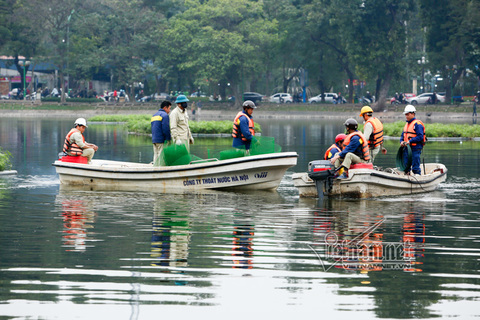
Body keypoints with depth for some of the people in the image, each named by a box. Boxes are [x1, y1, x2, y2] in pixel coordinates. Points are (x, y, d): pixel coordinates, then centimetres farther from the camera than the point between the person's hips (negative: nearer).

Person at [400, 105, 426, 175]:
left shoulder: (417, 124, -10)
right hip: (407, 148, 8)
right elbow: (403, 135, 21)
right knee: (406, 166, 12)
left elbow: (420, 137, -18)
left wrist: (410, 141, -21)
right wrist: (402, 141, -1)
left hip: (415, 149, -8)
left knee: (415, 167, -7)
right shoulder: (407, 124, 18)